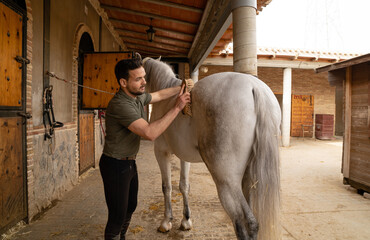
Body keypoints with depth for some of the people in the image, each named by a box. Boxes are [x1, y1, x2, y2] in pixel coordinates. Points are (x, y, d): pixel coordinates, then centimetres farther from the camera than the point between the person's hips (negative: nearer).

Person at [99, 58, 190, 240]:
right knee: (117, 216, 4)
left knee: (130, 207, 25)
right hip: (115, 165, -9)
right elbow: (150, 133, -37)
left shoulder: (138, 96, 1)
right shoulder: (120, 105, -29)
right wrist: (177, 108, -33)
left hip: (130, 163, 10)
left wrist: (181, 87, 11)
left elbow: (159, 95, 19)